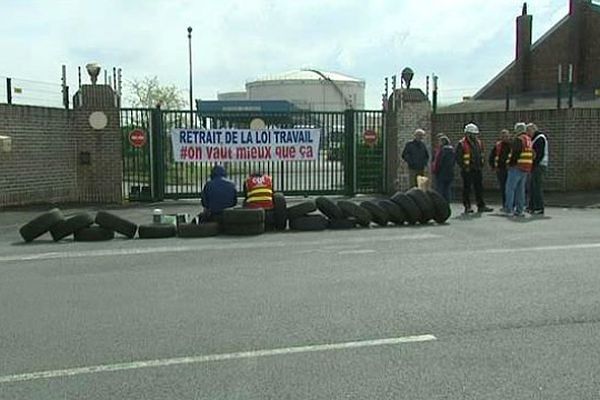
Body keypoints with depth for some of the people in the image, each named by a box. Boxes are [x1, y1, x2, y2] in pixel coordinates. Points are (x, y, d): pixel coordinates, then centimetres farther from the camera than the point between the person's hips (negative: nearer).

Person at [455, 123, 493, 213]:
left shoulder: (479, 143, 14)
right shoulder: (462, 144, -7)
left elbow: (481, 156, 24)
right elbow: (458, 157, -9)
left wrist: (481, 165, 11)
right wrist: (464, 167, -14)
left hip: (477, 170, 6)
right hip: (467, 171, -6)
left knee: (479, 188, 7)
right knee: (467, 189, 0)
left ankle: (481, 206, 12)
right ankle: (467, 207, 6)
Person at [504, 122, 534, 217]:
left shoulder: (518, 139, -12)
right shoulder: (529, 140, 15)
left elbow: (515, 153, -19)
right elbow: (531, 155, 17)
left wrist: (511, 163, -8)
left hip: (517, 167, -8)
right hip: (526, 168, 8)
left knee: (510, 188, 0)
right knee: (521, 189, 9)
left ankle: (509, 208, -1)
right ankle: (519, 210, 9)